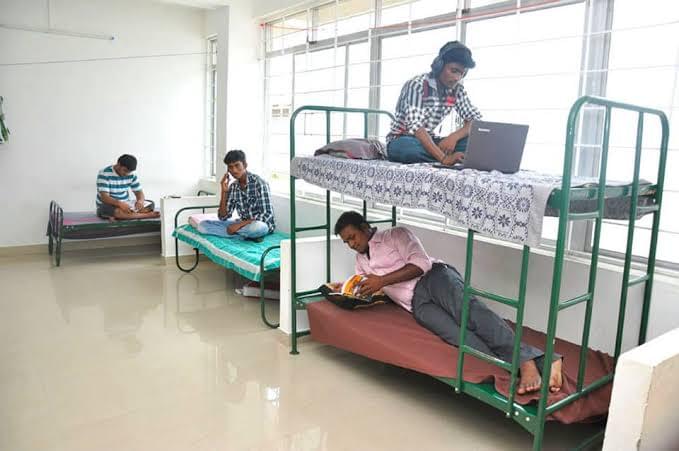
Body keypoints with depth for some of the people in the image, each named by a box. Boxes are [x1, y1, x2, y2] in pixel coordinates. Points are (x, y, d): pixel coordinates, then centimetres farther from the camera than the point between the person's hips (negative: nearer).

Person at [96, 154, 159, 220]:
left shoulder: (131, 175, 1)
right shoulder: (104, 174, -16)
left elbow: (139, 192, 2)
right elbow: (104, 197, -24)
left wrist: (140, 201, -23)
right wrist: (120, 204, -41)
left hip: (126, 204, 6)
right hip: (108, 206, -6)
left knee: (150, 204, -14)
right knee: (118, 212, -42)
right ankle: (147, 215, -28)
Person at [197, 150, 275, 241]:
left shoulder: (259, 183, -15)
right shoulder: (232, 186, 3)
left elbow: (266, 215, -20)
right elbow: (223, 217, 0)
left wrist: (239, 224, -24)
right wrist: (224, 192, -11)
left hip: (262, 225, -7)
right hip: (243, 224, 7)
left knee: (257, 227, -45)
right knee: (203, 225, -9)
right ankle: (247, 235, -14)